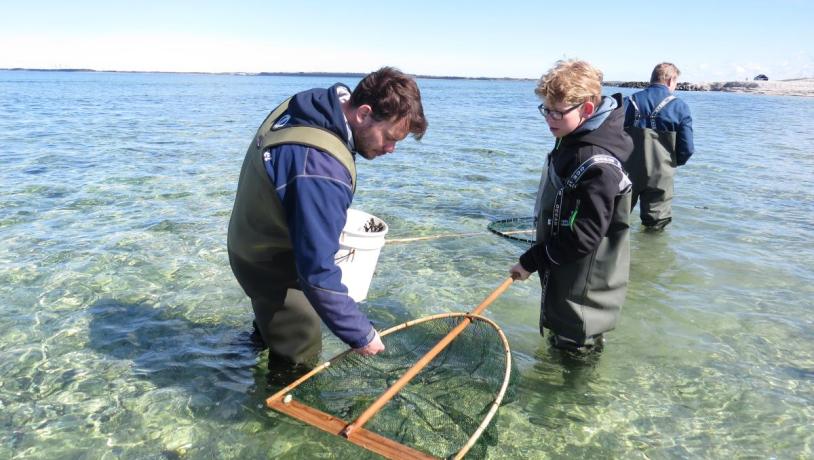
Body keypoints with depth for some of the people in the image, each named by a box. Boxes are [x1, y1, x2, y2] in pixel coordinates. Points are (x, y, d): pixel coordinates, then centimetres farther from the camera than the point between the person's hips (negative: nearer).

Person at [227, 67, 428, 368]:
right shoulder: (321, 170, -39)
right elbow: (318, 273, -37)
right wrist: (361, 335, -27)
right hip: (272, 267, -9)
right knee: (300, 361, 6)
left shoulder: (302, 108, -9)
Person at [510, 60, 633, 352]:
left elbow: (583, 238, -29)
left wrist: (531, 261, -20)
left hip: (583, 293, -10)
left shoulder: (598, 166, -28)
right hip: (564, 282, 10)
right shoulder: (571, 143, 4)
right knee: (559, 346, 25)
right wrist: (536, 257, 19)